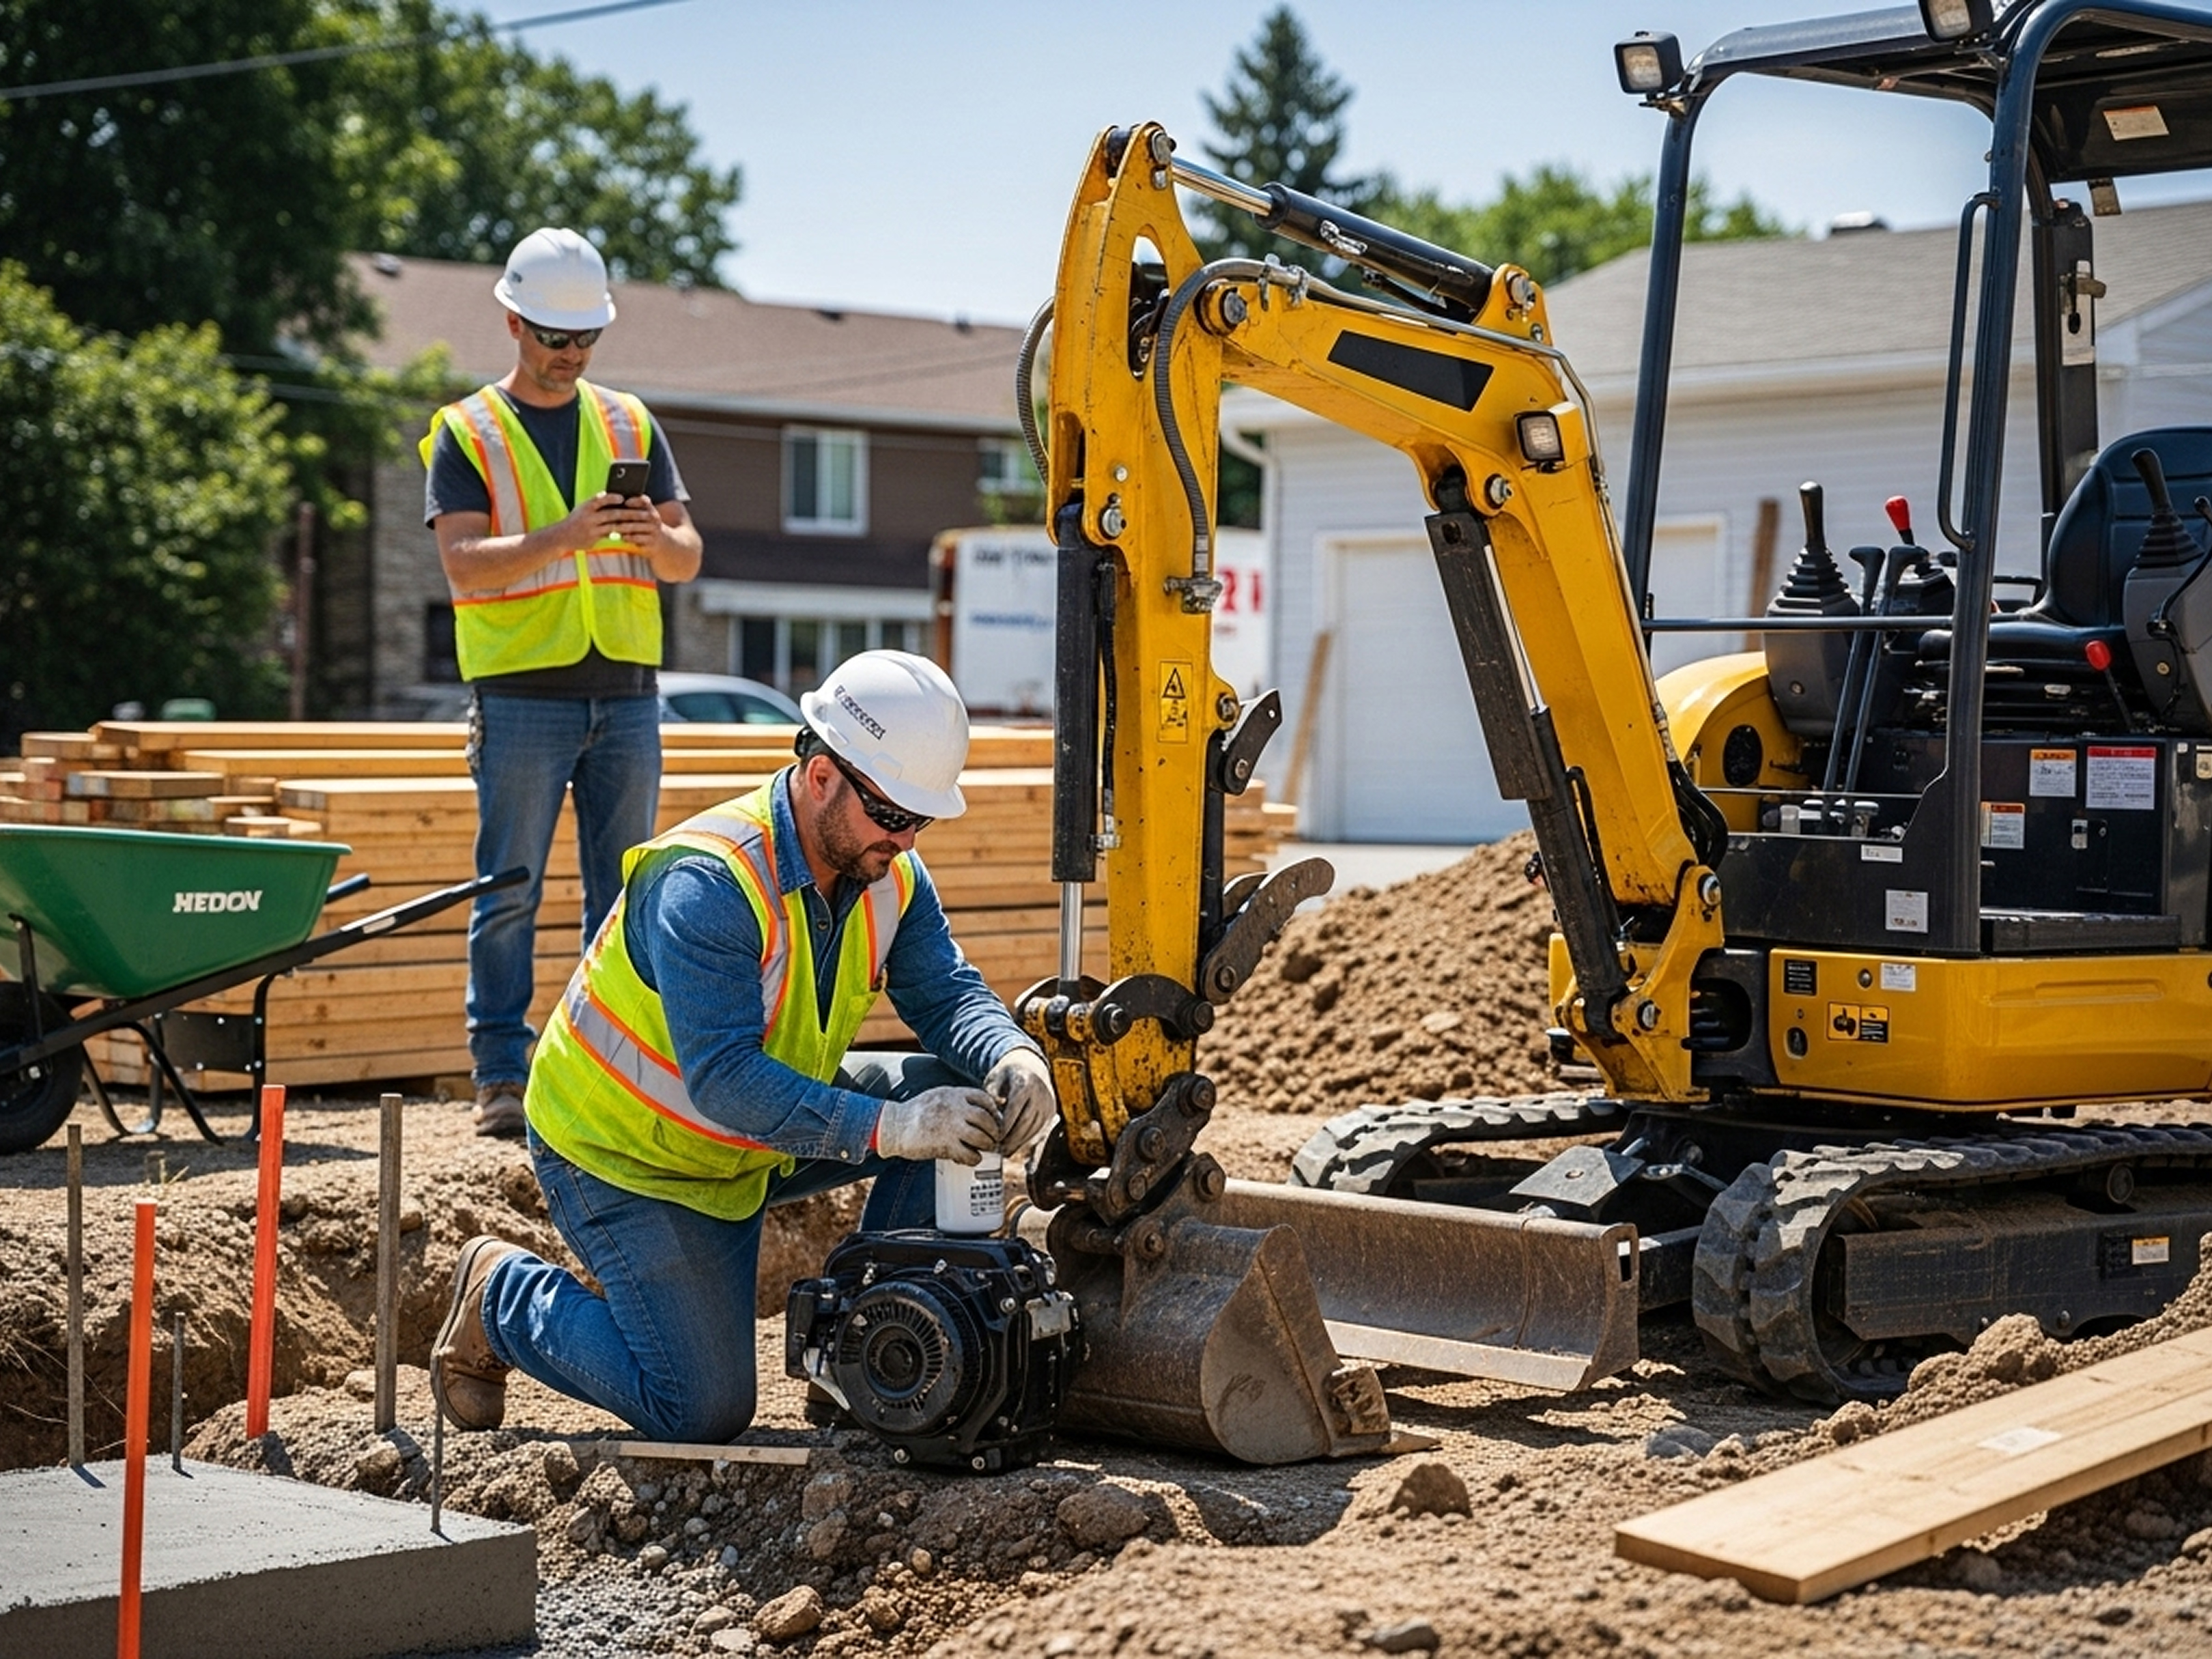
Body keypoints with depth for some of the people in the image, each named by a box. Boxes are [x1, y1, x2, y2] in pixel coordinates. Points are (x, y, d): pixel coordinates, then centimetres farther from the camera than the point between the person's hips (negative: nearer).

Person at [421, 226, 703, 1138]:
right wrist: (566, 536, -24)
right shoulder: (467, 433, 3)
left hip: (627, 693, 4)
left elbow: (687, 561, 11)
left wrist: (657, 536, -13)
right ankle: (502, 1077, 1)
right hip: (522, 695, -4)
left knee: (625, 892, 5)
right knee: (510, 895, -2)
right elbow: (465, 564, -10)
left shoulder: (629, 424, 14)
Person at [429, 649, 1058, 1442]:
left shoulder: (888, 872, -9)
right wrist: (885, 1127, -49)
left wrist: (1012, 1058, -33)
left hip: (761, 1135, 7)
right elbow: (725, 1082, -39)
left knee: (950, 1091, -10)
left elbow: (948, 994, -9)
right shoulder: (704, 886, -34)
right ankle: (503, 1295, 14)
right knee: (703, 1412, -10)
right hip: (620, 1153, -7)